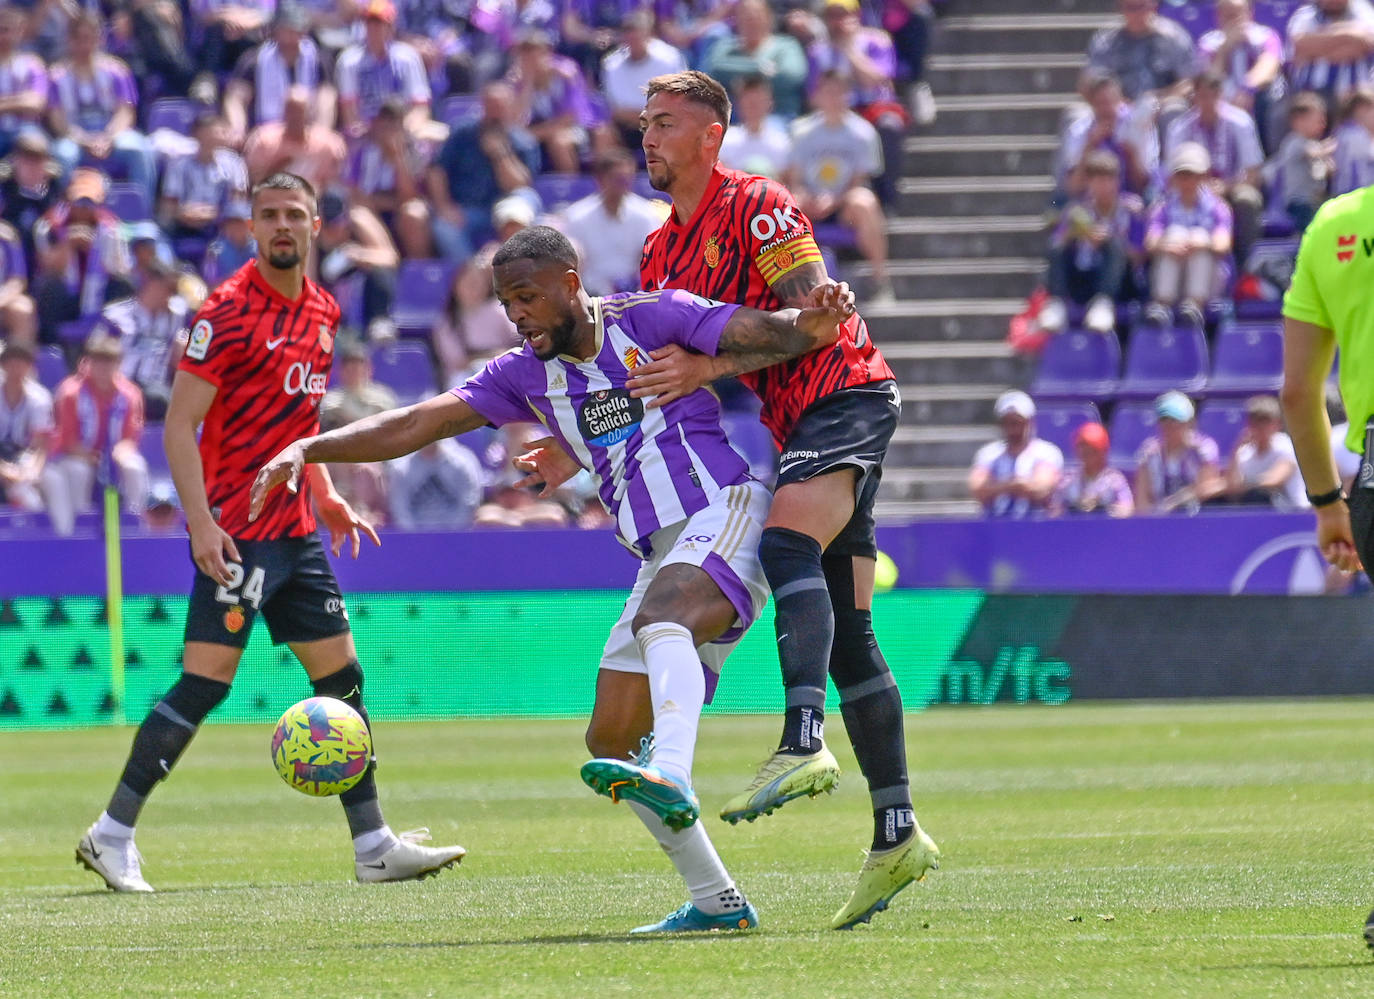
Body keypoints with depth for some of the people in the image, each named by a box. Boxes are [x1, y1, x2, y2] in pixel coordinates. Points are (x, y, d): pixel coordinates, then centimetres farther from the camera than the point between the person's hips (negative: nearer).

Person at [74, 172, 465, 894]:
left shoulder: (322, 312, 13)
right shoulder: (229, 310, -11)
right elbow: (179, 423, -14)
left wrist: (325, 497, 16)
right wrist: (202, 523, -21)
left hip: (296, 531, 8)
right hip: (236, 530, -8)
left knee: (341, 676, 8)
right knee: (206, 683, -10)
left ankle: (374, 846, 13)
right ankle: (112, 836, -3)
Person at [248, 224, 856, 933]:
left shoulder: (652, 319, -3)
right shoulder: (525, 375, 13)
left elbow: (761, 333, -11)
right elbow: (416, 425, 7)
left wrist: (810, 324, -34)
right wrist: (308, 449, -4)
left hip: (723, 510, -8)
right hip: (662, 555, 8)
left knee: (662, 619, -39)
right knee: (612, 741, 0)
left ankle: (672, 781, -61)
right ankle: (715, 901, 4)